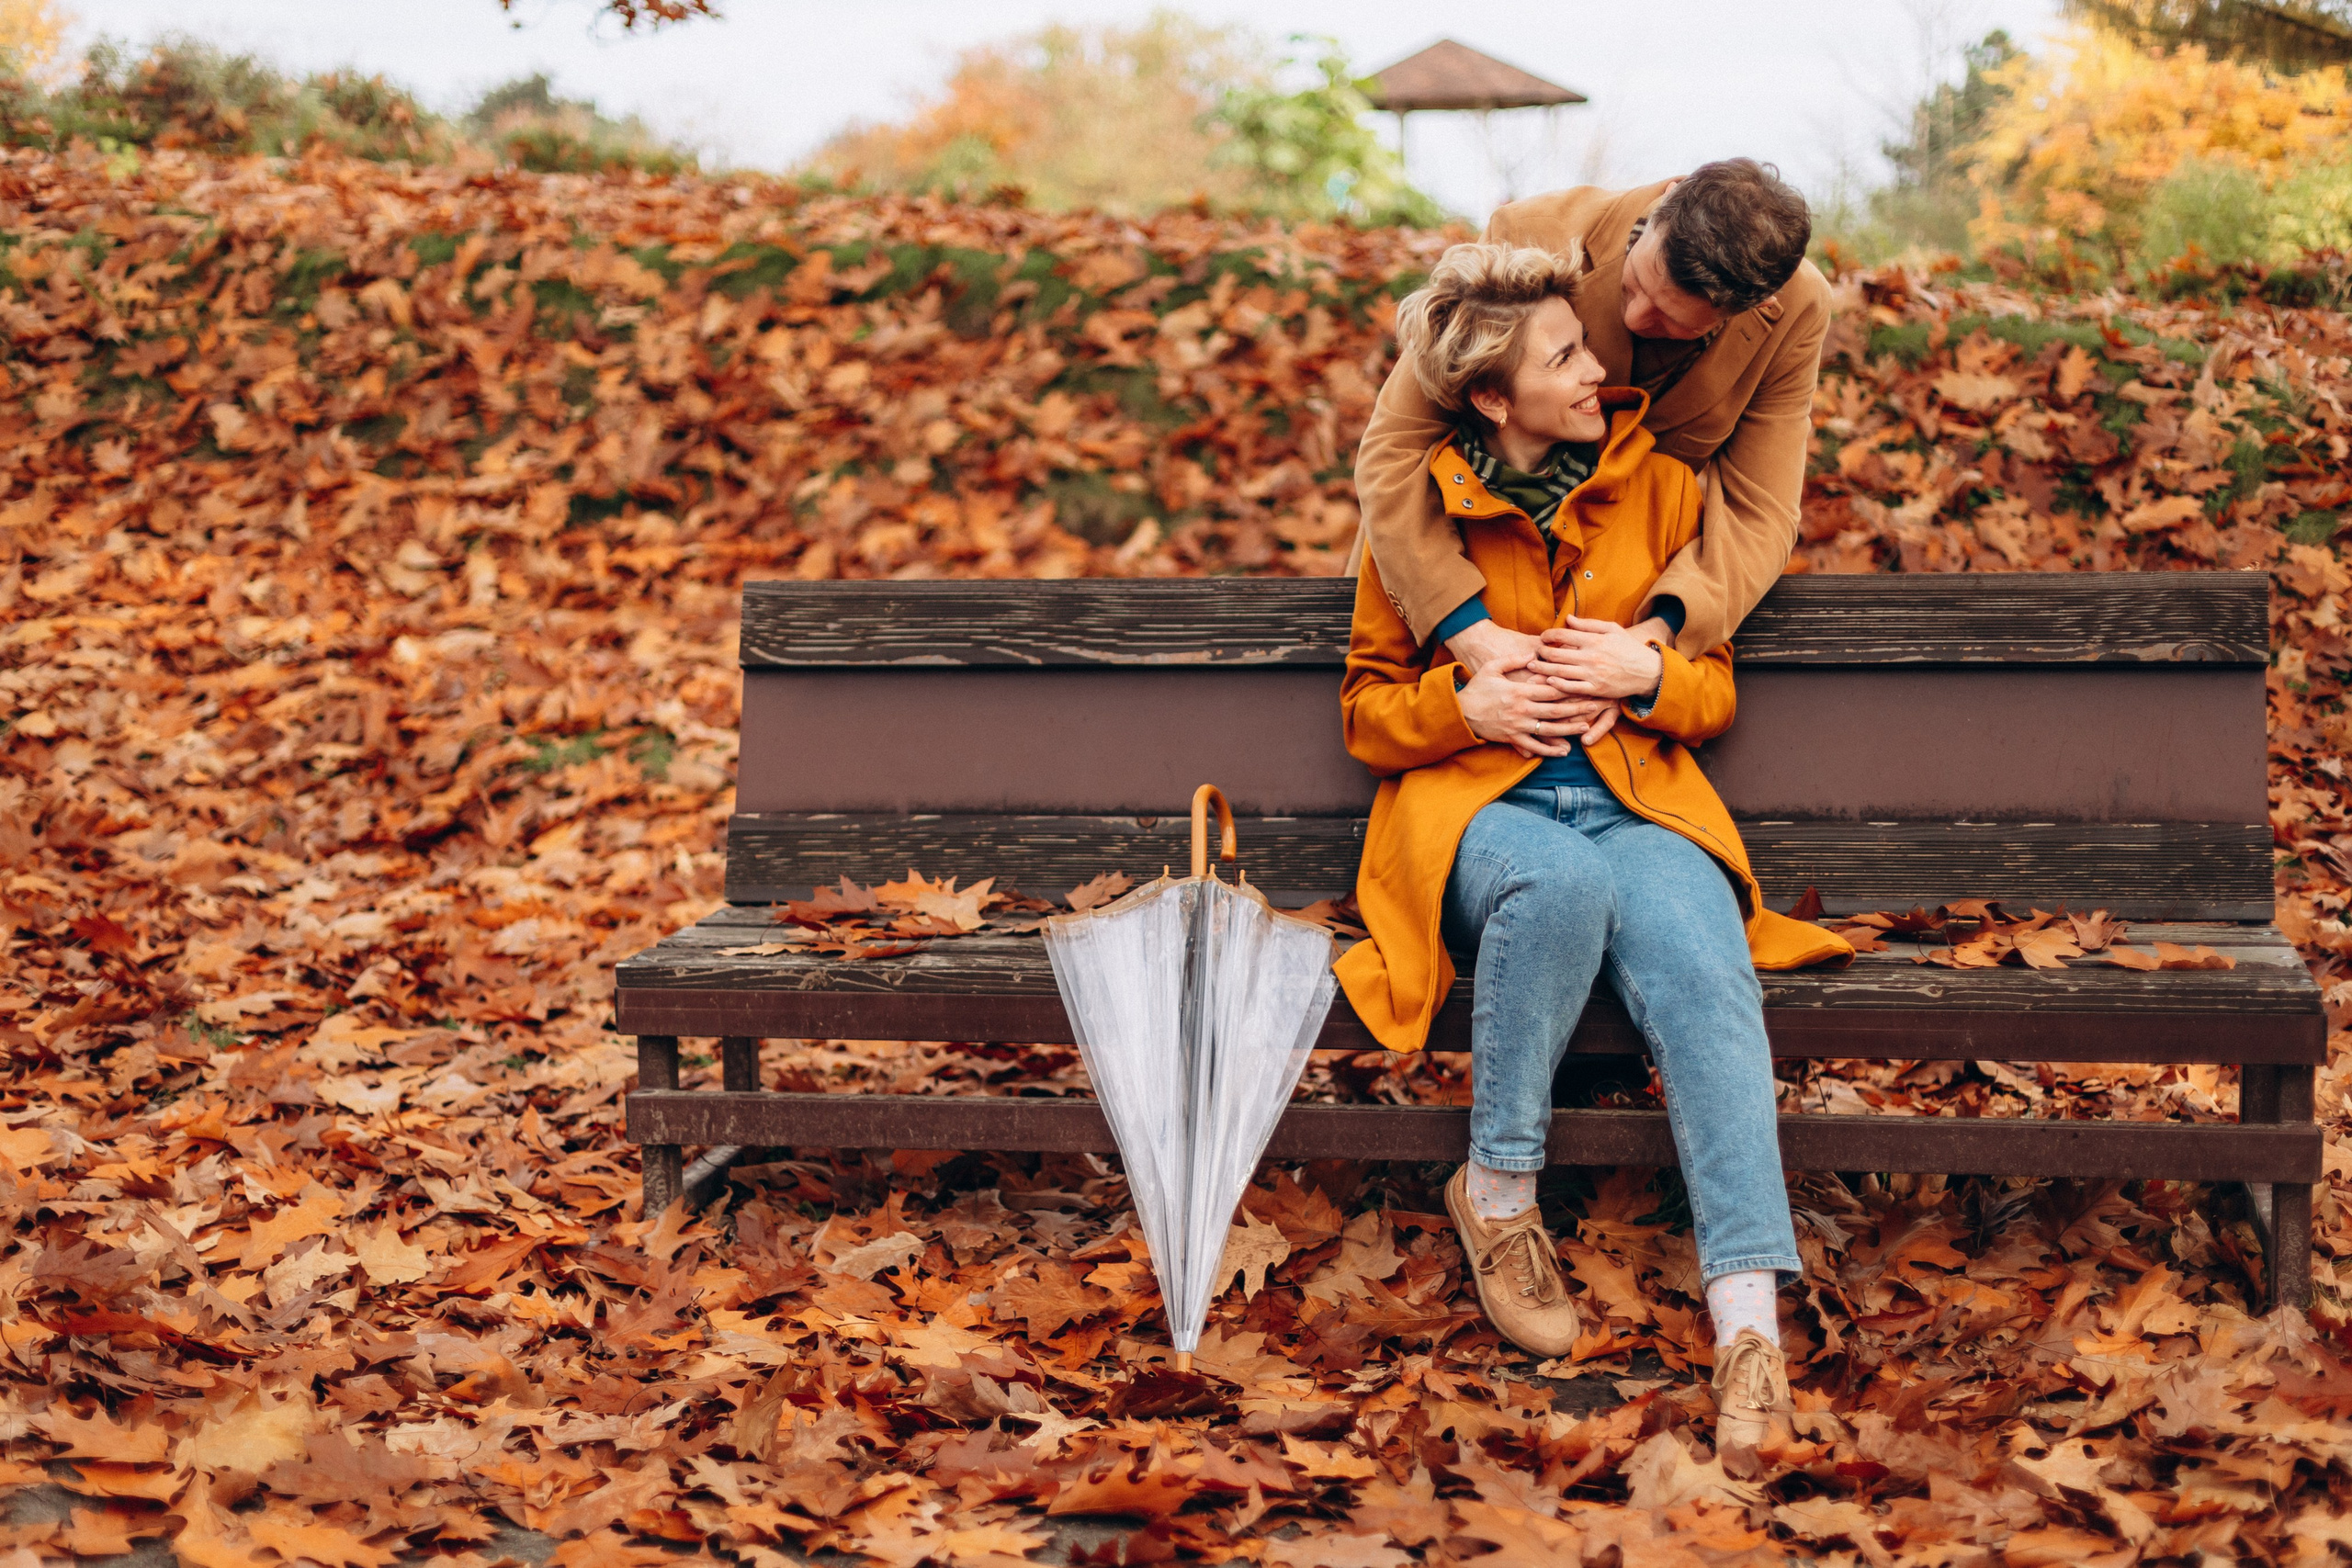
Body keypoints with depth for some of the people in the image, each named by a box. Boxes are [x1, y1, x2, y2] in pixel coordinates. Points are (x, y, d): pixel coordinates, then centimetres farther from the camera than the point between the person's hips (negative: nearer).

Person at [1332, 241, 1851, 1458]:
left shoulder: (1659, 488, 10)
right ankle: (1497, 1195, -19)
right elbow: (1366, 710, 12)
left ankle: (1749, 1322, -41)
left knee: (1706, 967, -33)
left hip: (1638, 798, 2)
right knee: (1562, 883, -40)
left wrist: (1651, 674, -8)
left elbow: (1715, 693, 16)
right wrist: (1468, 703, -9)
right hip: (1474, 803, -2)